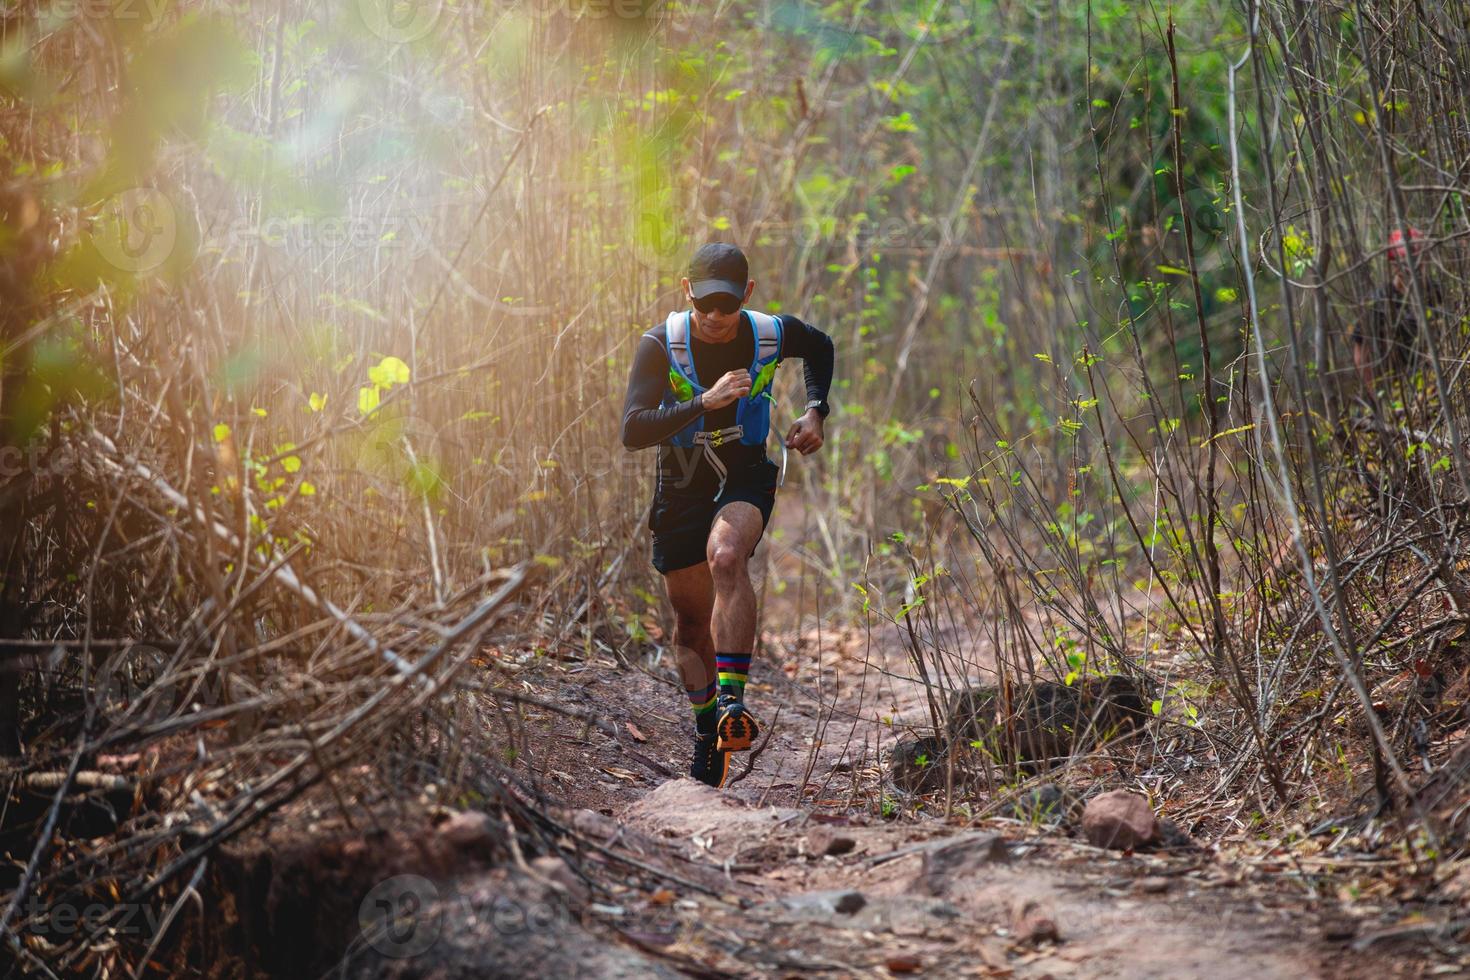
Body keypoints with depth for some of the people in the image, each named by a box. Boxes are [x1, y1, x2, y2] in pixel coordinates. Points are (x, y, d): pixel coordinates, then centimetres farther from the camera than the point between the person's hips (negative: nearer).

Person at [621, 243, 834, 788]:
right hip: (680, 489, 1)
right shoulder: (660, 345, -18)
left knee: (726, 557, -34)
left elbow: (820, 348, 13)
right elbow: (634, 431, -28)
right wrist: (705, 403, -37)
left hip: (746, 480, -1)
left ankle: (732, 700, -38)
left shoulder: (772, 334, -12)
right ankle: (709, 742, 26)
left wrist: (815, 412, -1)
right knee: (691, 622, 9)